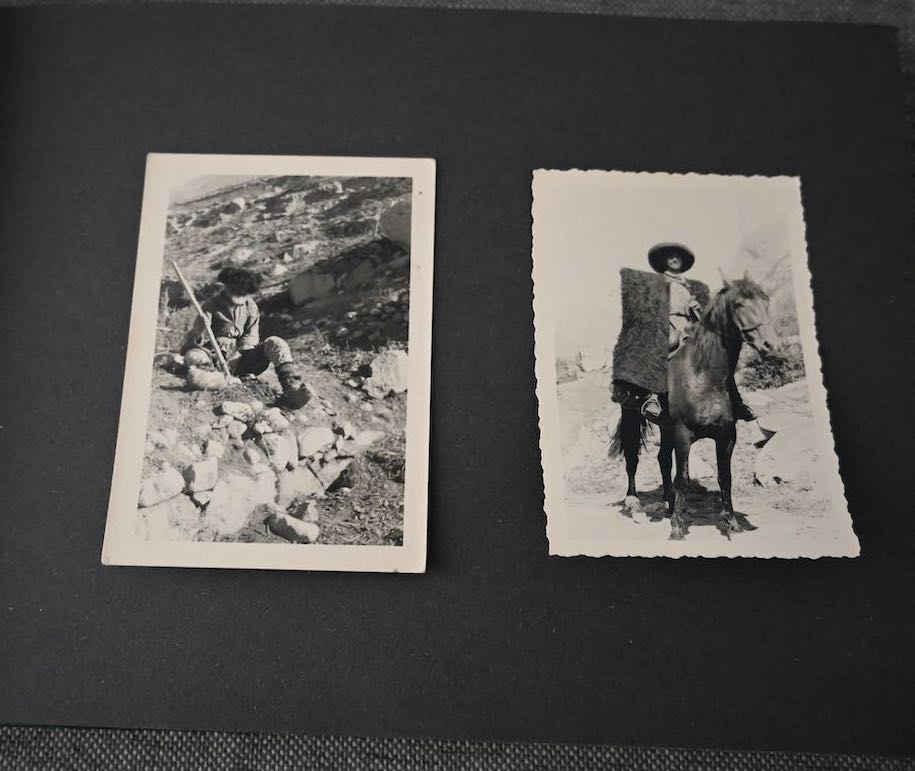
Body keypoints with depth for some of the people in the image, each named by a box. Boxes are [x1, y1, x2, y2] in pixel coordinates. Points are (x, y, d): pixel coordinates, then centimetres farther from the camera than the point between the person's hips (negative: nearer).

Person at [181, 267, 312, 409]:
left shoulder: (250, 306, 8)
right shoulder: (211, 306, 1)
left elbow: (251, 338, -1)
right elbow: (193, 339, -6)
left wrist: (235, 357, -19)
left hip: (242, 356, 1)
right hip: (217, 357, -1)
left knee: (275, 343, -25)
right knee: (192, 356, -31)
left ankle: (292, 388, -45)